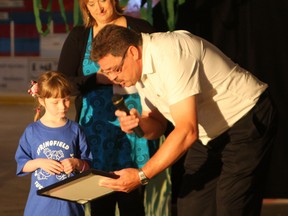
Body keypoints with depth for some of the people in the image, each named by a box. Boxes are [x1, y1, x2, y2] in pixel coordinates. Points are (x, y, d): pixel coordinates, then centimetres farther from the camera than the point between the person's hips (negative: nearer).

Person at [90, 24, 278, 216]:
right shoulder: (140, 69, 0)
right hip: (211, 134, 9)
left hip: (248, 121, -9)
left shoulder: (169, 55, -28)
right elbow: (157, 125, 10)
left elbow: (187, 131, -33)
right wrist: (139, 124, -14)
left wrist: (141, 176, -30)